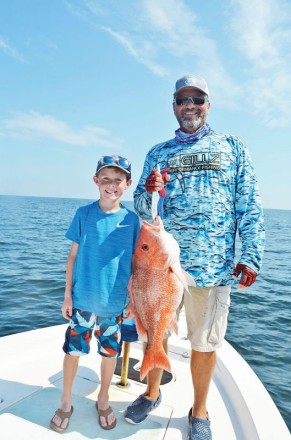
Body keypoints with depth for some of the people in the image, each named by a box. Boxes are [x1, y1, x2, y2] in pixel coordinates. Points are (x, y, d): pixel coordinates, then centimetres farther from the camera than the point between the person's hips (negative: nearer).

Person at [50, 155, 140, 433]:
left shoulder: (131, 219, -4)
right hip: (82, 299, 0)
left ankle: (103, 400, 41)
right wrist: (67, 294, 0)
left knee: (110, 352, 15)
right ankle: (65, 402, 37)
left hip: (116, 302, 1)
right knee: (73, 349, 12)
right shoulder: (84, 213, -4)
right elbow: (73, 255, 0)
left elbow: (136, 262, 1)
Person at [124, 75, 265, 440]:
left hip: (212, 265, -1)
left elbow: (249, 206, 2)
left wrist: (251, 256, -8)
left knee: (205, 344, 11)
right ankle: (152, 393, 42)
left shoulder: (233, 148, 8)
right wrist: (150, 193, -14)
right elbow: (141, 207, 9)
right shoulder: (158, 153, 12)